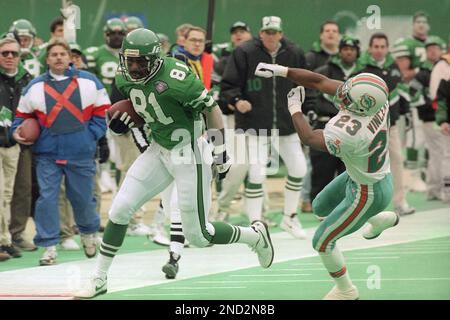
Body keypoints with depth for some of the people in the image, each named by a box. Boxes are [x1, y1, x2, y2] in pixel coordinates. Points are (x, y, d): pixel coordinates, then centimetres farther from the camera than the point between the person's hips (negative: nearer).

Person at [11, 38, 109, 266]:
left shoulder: (88, 82, 4)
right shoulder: (35, 87, 6)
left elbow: (102, 111, 7)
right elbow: (23, 115, 16)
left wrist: (91, 135, -2)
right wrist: (17, 131, -2)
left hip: (80, 152, 0)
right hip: (47, 153, 0)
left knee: (83, 197, 9)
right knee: (47, 198, -8)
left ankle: (88, 233, 37)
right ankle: (49, 247, -1)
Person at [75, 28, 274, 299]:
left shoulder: (175, 78, -27)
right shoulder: (126, 79, -3)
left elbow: (211, 108, -16)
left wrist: (221, 151, -14)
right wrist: (125, 121, -3)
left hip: (189, 154, -7)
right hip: (159, 151, 7)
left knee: (198, 235, 0)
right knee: (120, 210, -1)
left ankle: (255, 236, 26)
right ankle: (99, 280, 11)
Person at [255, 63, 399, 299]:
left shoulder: (348, 134, -42)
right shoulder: (374, 98, -21)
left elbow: (308, 137, -19)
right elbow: (320, 82, -11)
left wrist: (294, 108, -4)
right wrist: (279, 71, -13)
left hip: (368, 194, -8)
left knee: (323, 241, 10)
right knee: (320, 208, 30)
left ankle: (346, 290, 33)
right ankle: (382, 219, 45)